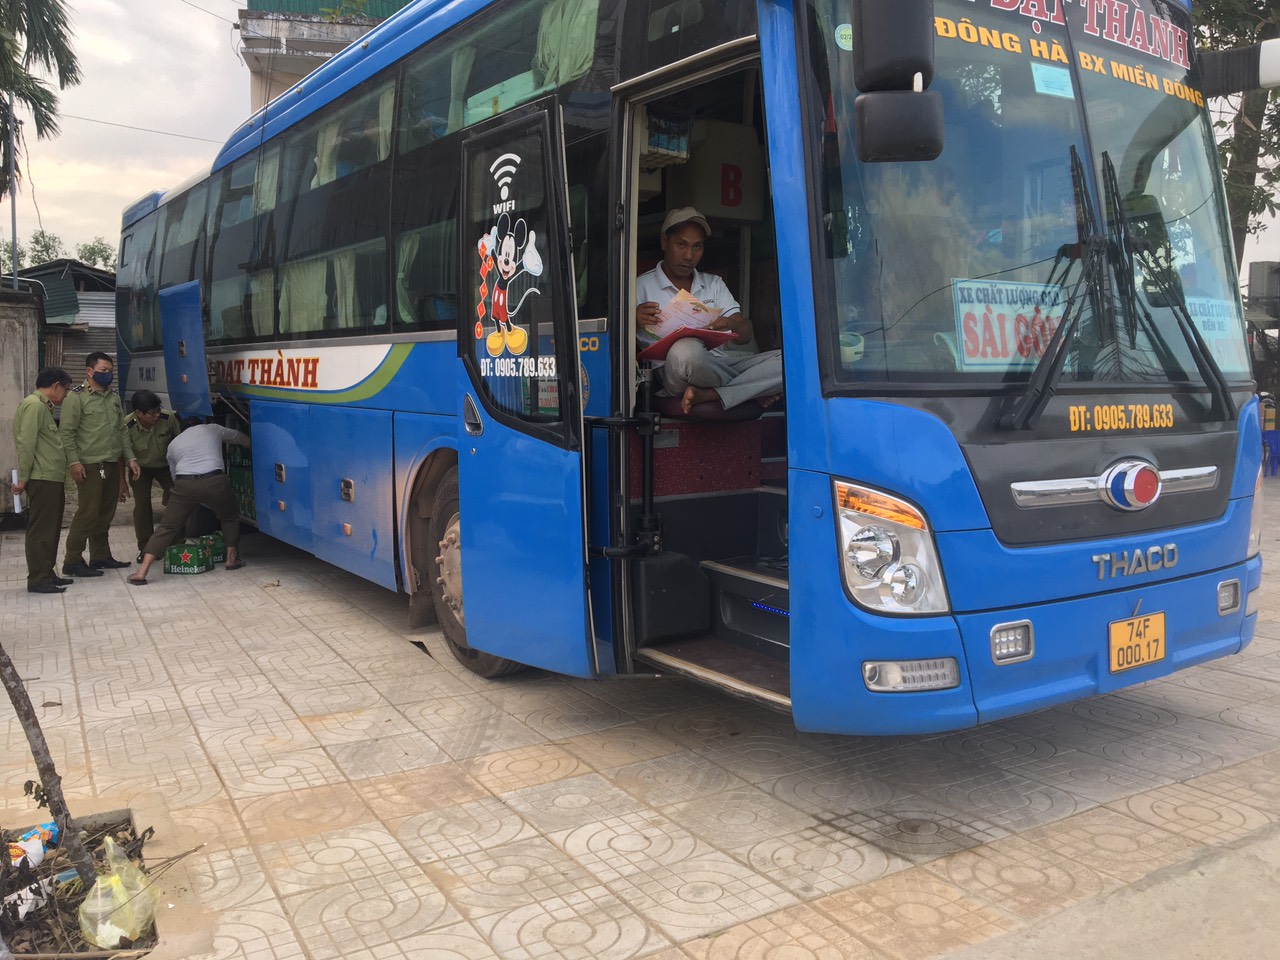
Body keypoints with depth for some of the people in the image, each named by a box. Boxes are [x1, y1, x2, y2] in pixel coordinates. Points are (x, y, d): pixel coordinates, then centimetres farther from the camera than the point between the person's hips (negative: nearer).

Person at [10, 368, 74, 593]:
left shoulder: (43, 406, 20)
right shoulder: (34, 405, -12)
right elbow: (26, 443, -19)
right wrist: (22, 479, -19)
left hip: (52, 479, 10)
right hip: (42, 480, -10)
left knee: (50, 530, 14)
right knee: (40, 530, -7)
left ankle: (47, 574, 20)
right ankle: (37, 580, -4)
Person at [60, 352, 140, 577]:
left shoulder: (114, 397, 15)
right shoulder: (76, 397, -6)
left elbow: (122, 430, 19)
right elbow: (67, 433, -10)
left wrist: (130, 458, 12)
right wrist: (74, 461, -17)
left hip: (113, 464, 7)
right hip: (90, 465, -7)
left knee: (105, 514, 11)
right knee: (87, 513, -8)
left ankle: (101, 556, 21)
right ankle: (72, 562, -1)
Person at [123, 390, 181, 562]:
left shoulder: (169, 419, -28)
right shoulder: (127, 426, -30)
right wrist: (122, 482, -13)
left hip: (166, 466, 1)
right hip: (141, 468, -1)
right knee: (141, 505, -8)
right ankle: (145, 548, 3)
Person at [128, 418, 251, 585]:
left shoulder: (173, 444, 30)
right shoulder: (212, 429, 26)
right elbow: (239, 437, 42)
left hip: (184, 484, 1)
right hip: (214, 482, -1)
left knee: (167, 527, 8)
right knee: (230, 517, 25)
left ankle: (142, 572, 1)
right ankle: (232, 559, 27)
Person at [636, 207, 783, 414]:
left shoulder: (714, 284, 23)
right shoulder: (641, 287, 10)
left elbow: (746, 335, 12)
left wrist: (732, 325, -13)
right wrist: (634, 323, -22)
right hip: (675, 373, -4)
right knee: (685, 350, -41)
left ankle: (709, 395, -29)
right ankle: (752, 390, -15)